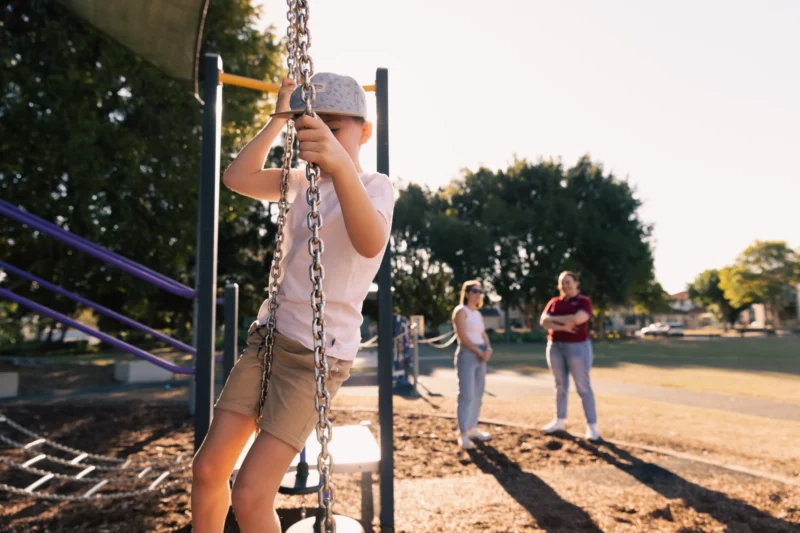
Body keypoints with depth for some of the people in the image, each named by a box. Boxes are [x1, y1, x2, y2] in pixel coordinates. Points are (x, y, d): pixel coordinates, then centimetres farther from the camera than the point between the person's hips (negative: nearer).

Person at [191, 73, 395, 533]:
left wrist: (342, 165, -49)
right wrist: (279, 119, 5)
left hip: (320, 353, -7)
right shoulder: (302, 184, 12)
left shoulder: (375, 186, -9)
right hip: (268, 337, 7)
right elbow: (237, 178, 5)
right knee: (208, 469, 8)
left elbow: (370, 244, -31)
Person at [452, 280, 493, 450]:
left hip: (480, 355, 8)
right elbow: (462, 336, -15)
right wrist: (479, 352, -14)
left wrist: (488, 349, -6)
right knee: (466, 395, -10)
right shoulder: (461, 311, -7)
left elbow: (483, 334, 13)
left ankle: (472, 428, 19)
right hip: (467, 354, -8)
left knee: (477, 394, 10)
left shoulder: (478, 314, 17)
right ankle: (463, 434, -8)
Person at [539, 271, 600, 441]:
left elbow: (577, 318, -23)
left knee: (583, 387, -2)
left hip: (577, 347, -4)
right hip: (555, 347, 5)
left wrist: (554, 318, -10)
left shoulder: (584, 301, -5)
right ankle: (559, 421, 22)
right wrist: (562, 326, -20)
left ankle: (592, 426, 3)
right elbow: (543, 321, -6)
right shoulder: (554, 302, 7)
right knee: (560, 385, 13)